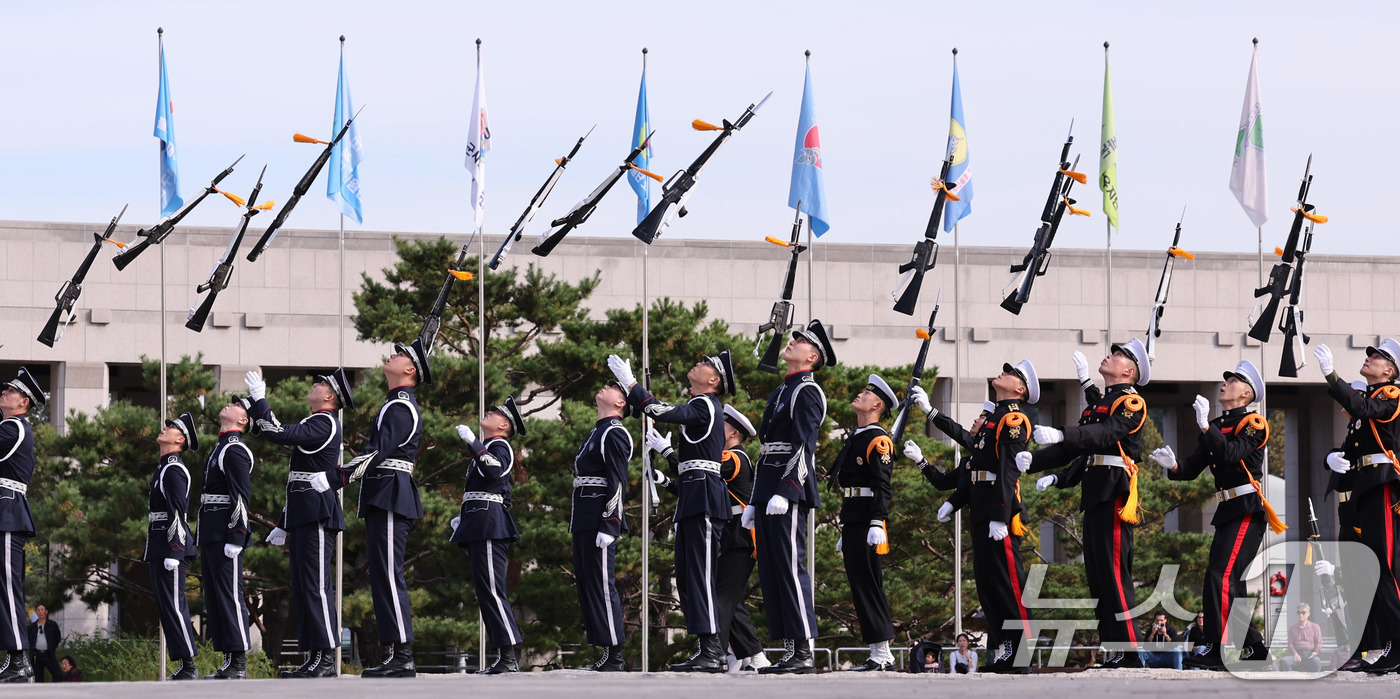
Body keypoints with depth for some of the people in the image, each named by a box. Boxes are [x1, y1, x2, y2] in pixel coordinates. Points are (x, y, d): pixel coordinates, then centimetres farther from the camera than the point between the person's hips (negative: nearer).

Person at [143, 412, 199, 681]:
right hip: (159, 547, 10)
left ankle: (189, 667, -11)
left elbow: (178, 512, -19)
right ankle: (185, 667, 11)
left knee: (173, 605, -11)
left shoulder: (173, 470, -12)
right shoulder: (164, 467, 19)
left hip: (170, 546, -10)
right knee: (167, 606, 10)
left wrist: (173, 553, -23)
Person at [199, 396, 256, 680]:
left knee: (229, 596, -10)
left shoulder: (236, 451, -11)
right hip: (210, 535, 10)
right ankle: (229, 661, 11)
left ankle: (239, 664, -10)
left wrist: (234, 538, -23)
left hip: (226, 533, -10)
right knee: (214, 598, 9)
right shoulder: (219, 448, 20)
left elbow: (241, 497, -17)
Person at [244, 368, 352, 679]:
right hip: (303, 518, 11)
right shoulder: (315, 425, 23)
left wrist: (259, 399, -11)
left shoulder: (324, 424, -9)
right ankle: (314, 659, 9)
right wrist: (283, 525, 26)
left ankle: (326, 660, -15)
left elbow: (278, 434, -21)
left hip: (317, 514, -11)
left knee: (316, 586, -12)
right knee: (302, 587, 8)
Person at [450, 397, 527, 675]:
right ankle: (503, 658, 8)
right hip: (479, 528, 11)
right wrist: (463, 518, 22)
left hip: (490, 526, -11)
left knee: (491, 591, -14)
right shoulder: (486, 449, 25)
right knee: (486, 593, 8)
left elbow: (494, 469, -27)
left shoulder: (500, 447, -5)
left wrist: (473, 442, -27)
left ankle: (509, 658, -17)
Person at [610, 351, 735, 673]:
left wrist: (629, 382, -15)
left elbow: (663, 412, -20)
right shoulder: (701, 406, 22)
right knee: (687, 575, 9)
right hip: (693, 501, 10)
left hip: (704, 499, -10)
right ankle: (709, 649, 9)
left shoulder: (705, 405, -9)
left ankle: (712, 652, -16)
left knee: (700, 574, -13)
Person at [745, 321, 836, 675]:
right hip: (769, 492, 10)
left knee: (790, 567, -11)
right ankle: (790, 651, 8)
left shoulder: (807, 392, -7)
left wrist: (784, 492, -24)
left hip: (790, 489, -10)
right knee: (771, 573, 7)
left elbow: (803, 445, -16)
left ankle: (804, 654, -12)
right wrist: (754, 501, 21)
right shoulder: (780, 392, 22)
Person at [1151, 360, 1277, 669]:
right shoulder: (1216, 427, 17)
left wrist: (1205, 426, -33)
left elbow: (1231, 453, -24)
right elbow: (1193, 468, 9)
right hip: (1227, 512, 9)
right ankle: (1253, 645, 22)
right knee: (1230, 581, 12)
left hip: (1247, 510, -9)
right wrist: (1173, 466, -12)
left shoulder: (1253, 424, -6)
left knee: (1221, 576, -17)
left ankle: (1216, 649, -19)